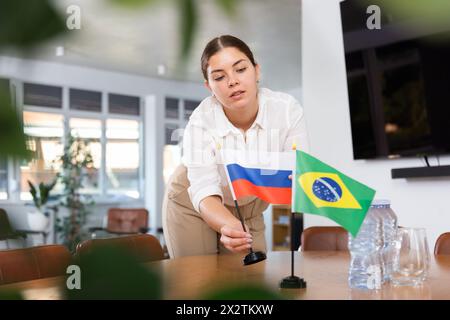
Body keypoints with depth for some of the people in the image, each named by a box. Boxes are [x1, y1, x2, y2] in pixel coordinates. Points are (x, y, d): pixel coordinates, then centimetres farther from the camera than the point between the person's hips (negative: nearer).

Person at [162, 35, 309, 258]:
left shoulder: (287, 110, -24)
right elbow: (205, 193, -36)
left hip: (248, 212, 2)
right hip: (193, 207, -2)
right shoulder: (201, 122, -29)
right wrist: (230, 228, -57)